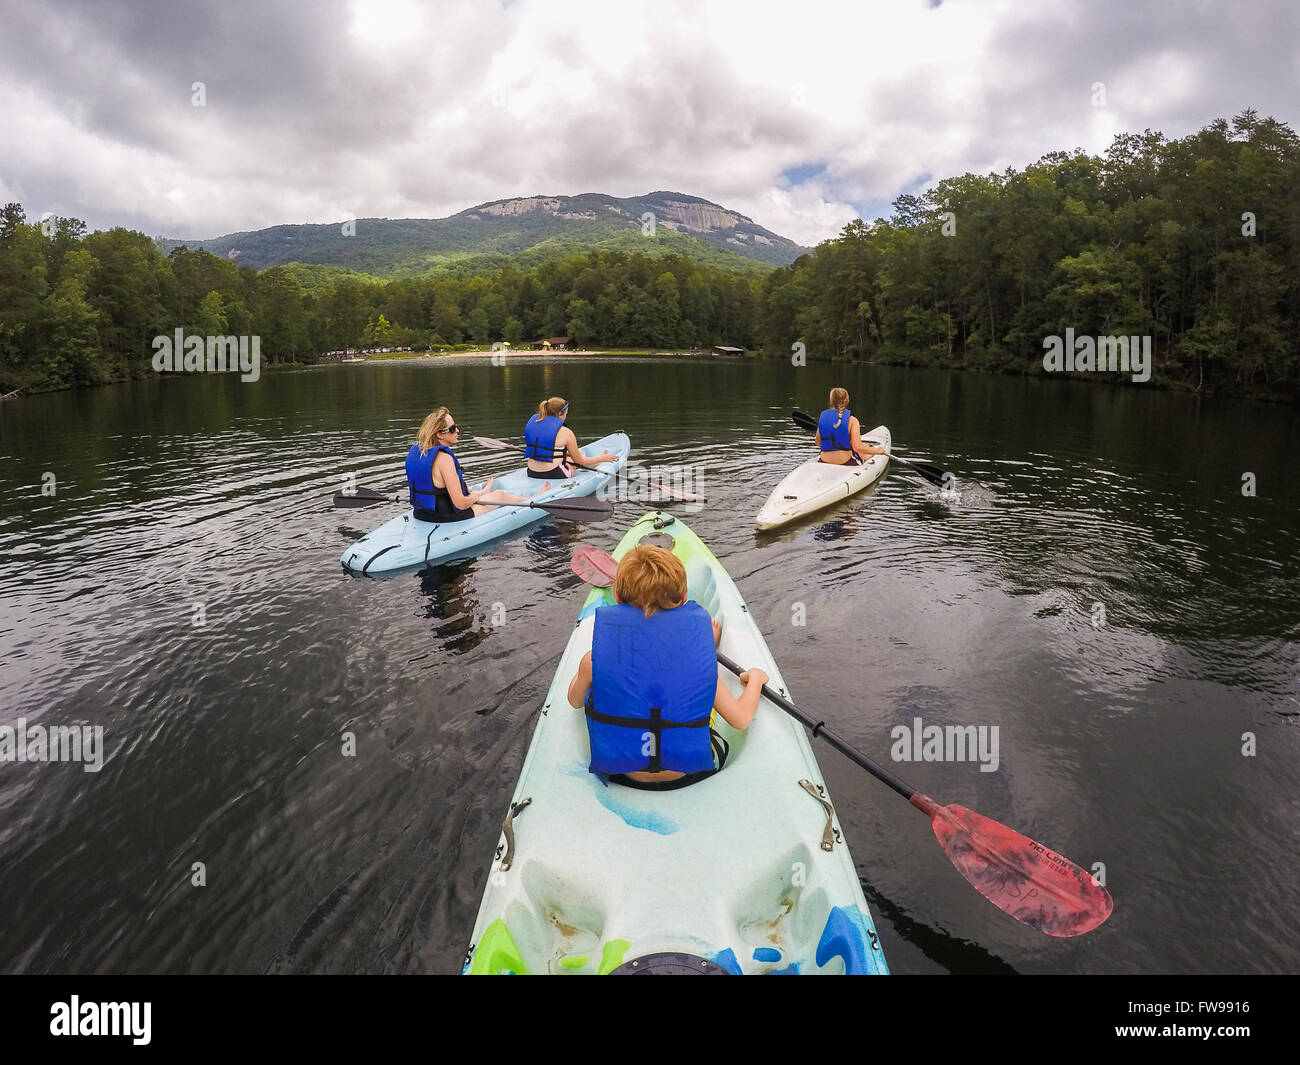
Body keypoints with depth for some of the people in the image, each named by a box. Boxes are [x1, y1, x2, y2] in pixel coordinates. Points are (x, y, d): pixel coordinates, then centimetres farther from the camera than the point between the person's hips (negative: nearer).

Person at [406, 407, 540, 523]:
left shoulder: (415, 450, -1)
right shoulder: (444, 458, -28)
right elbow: (461, 503, -27)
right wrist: (481, 493, -5)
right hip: (449, 519, -8)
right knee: (500, 495, 17)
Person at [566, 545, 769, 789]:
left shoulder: (595, 658, -19)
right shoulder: (699, 657, -18)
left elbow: (574, 701, 4)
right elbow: (741, 719, -7)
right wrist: (755, 678, 13)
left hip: (622, 776, 0)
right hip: (691, 773, 0)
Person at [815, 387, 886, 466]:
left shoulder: (822, 416, -3)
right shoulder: (852, 420, -14)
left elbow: (818, 443, 7)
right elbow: (858, 447, -20)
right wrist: (877, 451, -2)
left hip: (825, 462, 4)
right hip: (847, 462, -4)